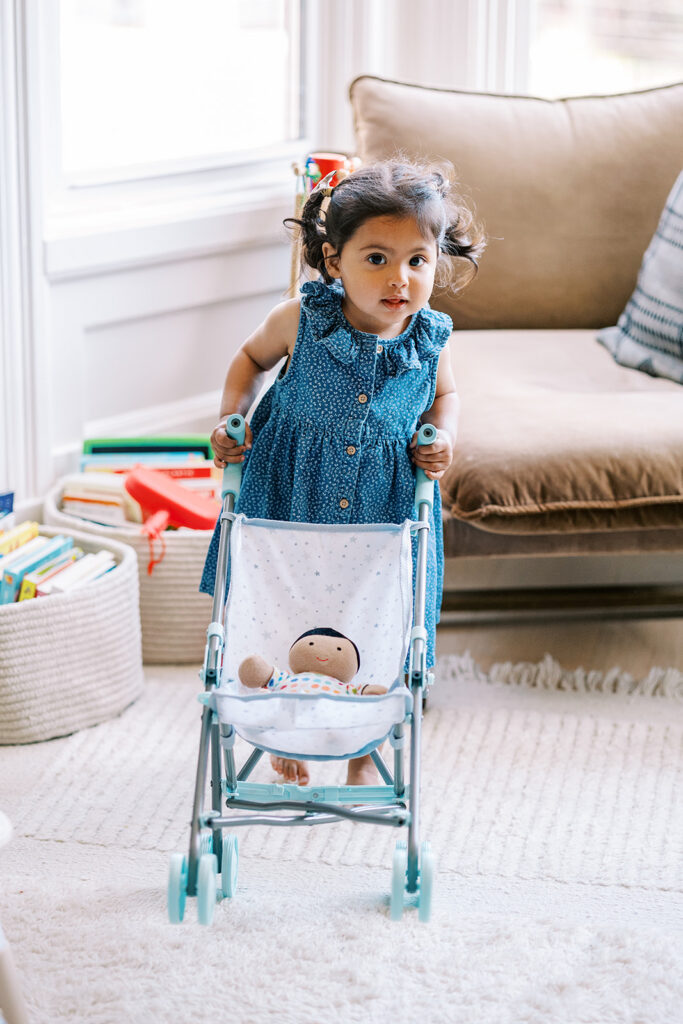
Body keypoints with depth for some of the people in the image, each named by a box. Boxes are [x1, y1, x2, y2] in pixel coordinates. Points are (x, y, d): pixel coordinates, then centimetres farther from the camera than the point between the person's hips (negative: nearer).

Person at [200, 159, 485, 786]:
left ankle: (364, 753, 34)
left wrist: (443, 435, -7)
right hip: (291, 495, -1)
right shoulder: (302, 319, -16)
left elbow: (444, 394, 12)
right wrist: (232, 416, -6)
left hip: (383, 506, 1)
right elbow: (252, 357, 6)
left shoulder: (429, 340, -11)